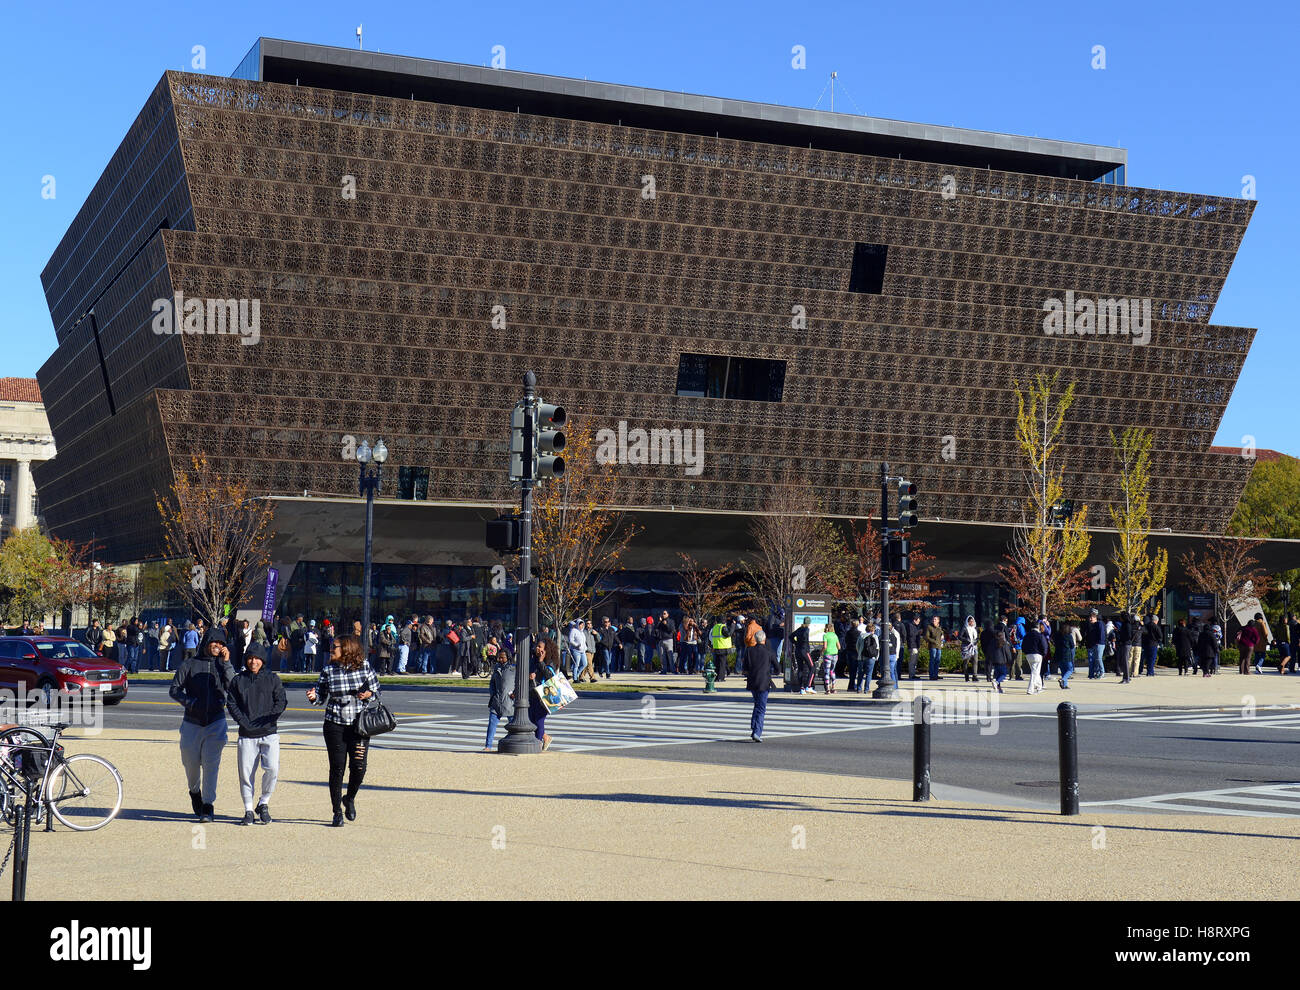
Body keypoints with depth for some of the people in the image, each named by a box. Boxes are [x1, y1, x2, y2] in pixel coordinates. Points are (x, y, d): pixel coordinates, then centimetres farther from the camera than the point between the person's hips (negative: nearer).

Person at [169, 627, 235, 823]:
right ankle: (195, 792, 36)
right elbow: (174, 690, 3)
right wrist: (190, 702, -13)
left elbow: (233, 688, -10)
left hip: (216, 721, 0)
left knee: (211, 764, -8)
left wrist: (226, 663, -14)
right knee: (191, 762, 7)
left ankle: (208, 806, -4)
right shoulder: (190, 664, 3)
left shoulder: (224, 666, 6)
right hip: (192, 722, 0)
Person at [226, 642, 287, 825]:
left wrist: (267, 719, -8)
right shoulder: (238, 680, 10)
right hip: (246, 735, 1)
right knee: (246, 773, -1)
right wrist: (243, 721, -7)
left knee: (272, 768, -15)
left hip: (269, 734, -1)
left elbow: (281, 702, 4)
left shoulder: (273, 678, 7)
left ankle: (263, 803, 5)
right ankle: (249, 810, 10)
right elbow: (231, 703, 7)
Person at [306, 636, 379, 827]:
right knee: (337, 768, 0)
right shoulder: (329, 670, 0)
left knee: (358, 766, -6)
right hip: (335, 724, 0)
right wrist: (314, 696, -16)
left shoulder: (364, 666, -1)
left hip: (359, 724, 0)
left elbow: (376, 688, 8)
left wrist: (369, 694, -12)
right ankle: (337, 812, 12)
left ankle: (350, 799, 24)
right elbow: (322, 695, 6)